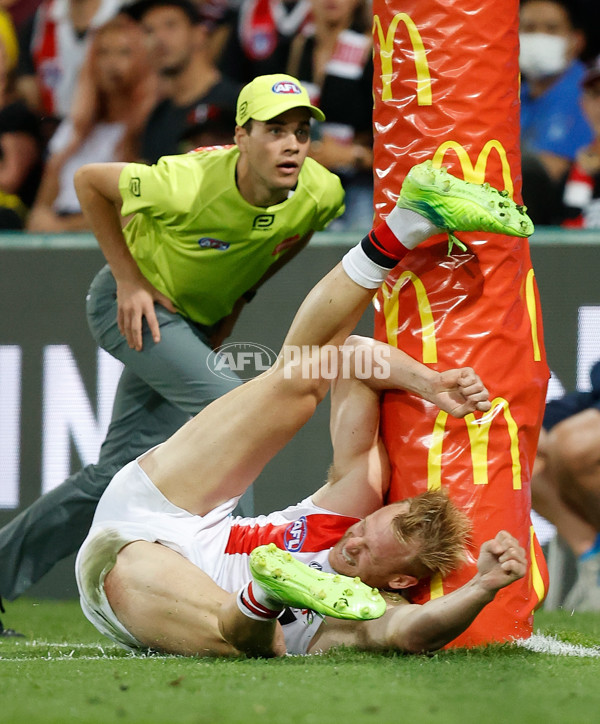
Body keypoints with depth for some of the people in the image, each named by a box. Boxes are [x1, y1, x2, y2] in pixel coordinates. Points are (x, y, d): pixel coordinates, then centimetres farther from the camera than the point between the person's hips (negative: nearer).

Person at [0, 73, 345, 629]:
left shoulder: (321, 193, -20)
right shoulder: (187, 185, -34)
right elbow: (88, 180, -16)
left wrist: (239, 297, 2)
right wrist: (129, 278, -17)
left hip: (200, 320, 6)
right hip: (134, 305, -6)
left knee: (121, 472, 5)